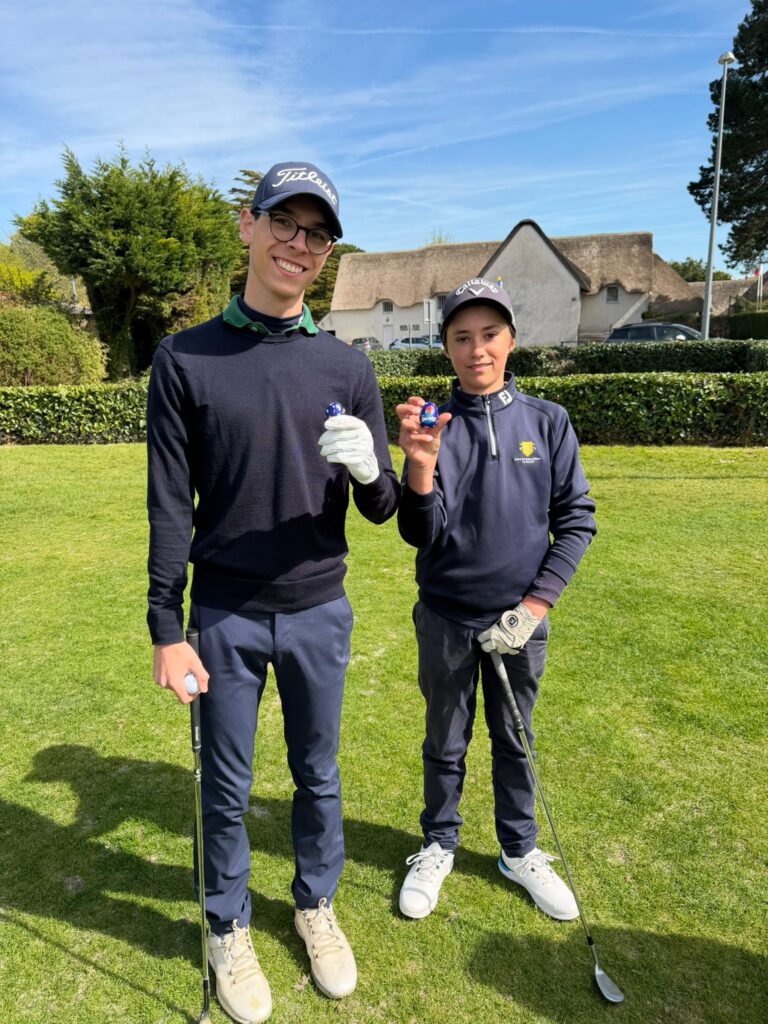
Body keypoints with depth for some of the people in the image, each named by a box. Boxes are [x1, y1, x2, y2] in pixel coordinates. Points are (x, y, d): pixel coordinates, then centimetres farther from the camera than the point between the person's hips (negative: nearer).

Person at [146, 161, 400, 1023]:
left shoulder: (347, 368, 0)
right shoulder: (185, 359, -4)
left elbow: (381, 511, 1)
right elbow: (170, 508, -4)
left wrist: (367, 470, -22)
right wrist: (165, 630, -6)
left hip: (319, 612, 2)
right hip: (224, 618, -1)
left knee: (317, 772, 17)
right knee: (226, 784, 13)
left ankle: (316, 904, 43)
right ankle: (228, 929, 39)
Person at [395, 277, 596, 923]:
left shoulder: (547, 421, -4)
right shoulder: (433, 423, -6)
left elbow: (576, 518, -2)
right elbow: (420, 535, -11)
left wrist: (536, 605, -8)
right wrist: (421, 468, -30)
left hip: (520, 617, 1)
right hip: (446, 618, 0)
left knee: (515, 741, 18)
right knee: (445, 742, 16)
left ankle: (520, 850, 40)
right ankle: (439, 845, 39)